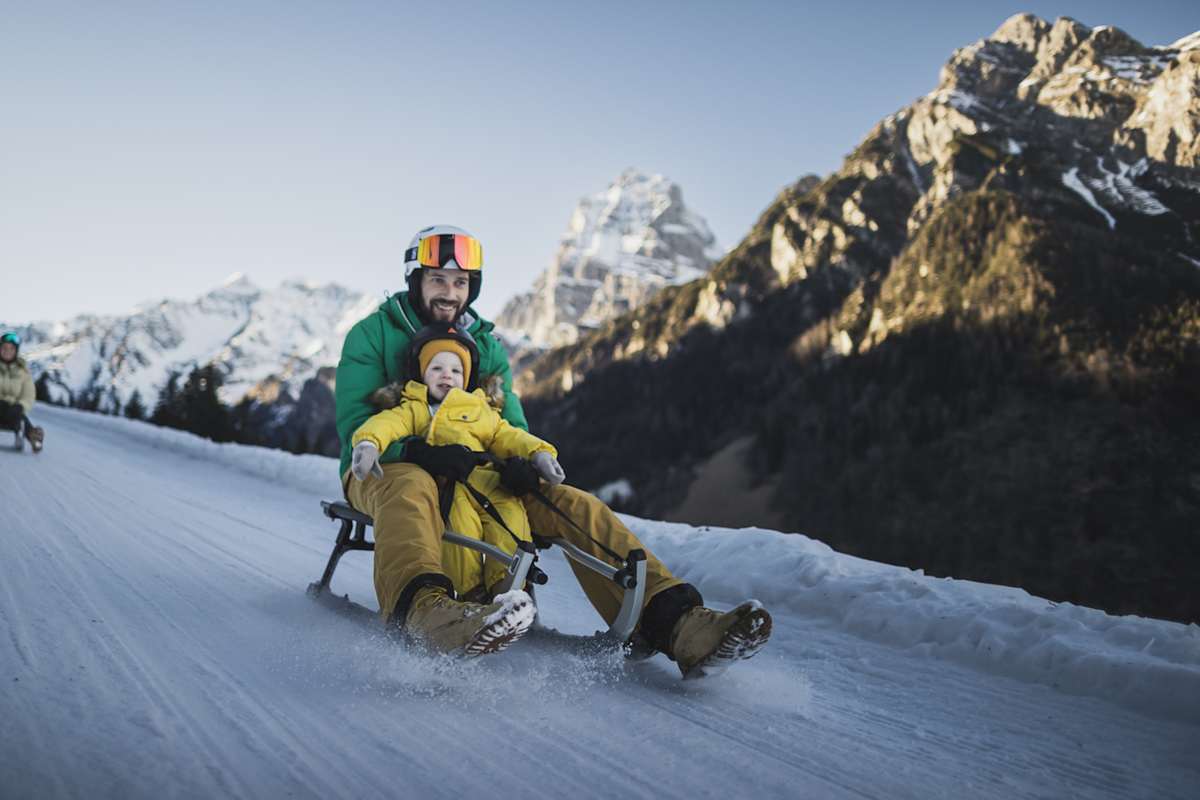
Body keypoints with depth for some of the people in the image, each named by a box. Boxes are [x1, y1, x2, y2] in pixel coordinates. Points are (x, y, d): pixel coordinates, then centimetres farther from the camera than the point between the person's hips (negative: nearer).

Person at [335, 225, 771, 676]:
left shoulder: (486, 346, 15)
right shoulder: (372, 335, 1)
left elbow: (512, 424, 10)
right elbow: (354, 425, -10)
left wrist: (520, 461, -17)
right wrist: (420, 451, -30)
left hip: (476, 478, 4)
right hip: (383, 468, -4)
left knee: (575, 506, -17)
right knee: (410, 488, -43)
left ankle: (676, 625, -29)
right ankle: (425, 611, -73)